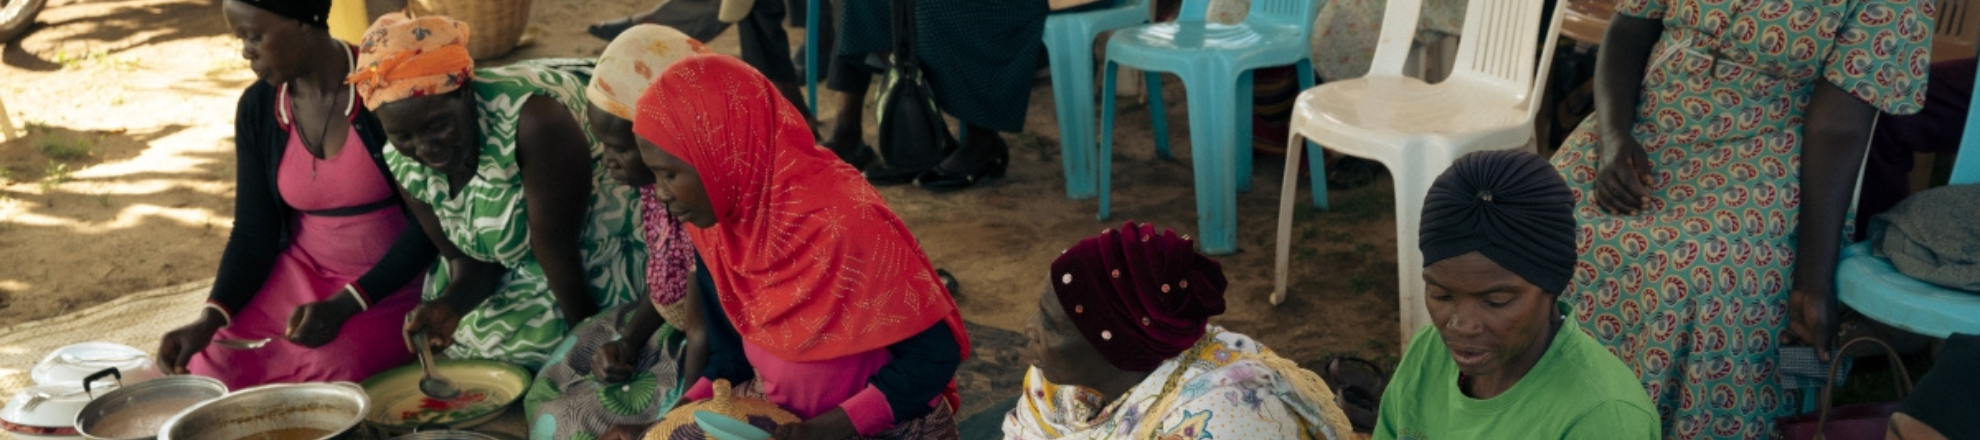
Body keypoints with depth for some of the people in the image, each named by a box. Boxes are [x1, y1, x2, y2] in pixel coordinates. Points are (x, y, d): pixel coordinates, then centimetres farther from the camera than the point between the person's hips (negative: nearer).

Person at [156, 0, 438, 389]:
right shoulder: (257, 108, 1)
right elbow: (253, 234, 4)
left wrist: (343, 307, -22)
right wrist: (209, 321, -13)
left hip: (394, 282, -4)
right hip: (302, 278, 5)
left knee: (335, 364, -32)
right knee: (205, 362, -16)